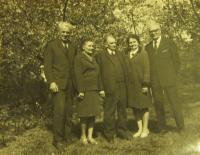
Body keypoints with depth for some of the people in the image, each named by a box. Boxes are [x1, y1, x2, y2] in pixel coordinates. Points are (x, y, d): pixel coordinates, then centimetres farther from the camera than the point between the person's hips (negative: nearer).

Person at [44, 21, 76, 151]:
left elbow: (74, 66, 16)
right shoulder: (51, 45, 2)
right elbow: (47, 66, -4)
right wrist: (51, 82, -14)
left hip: (70, 85, 5)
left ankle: (68, 137, 17)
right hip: (57, 84, -5)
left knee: (69, 111, 6)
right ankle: (58, 139, 1)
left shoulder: (73, 47, 16)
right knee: (60, 110, -10)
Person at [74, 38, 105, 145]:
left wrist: (101, 89, 12)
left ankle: (90, 136, 15)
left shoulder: (93, 58, 18)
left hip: (95, 90, 7)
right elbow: (78, 75, -11)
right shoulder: (79, 58, -3)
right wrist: (80, 91, -18)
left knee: (93, 113, 6)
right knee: (85, 114, -1)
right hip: (85, 90, -6)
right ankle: (83, 136, 13)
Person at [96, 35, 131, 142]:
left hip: (122, 86, 5)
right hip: (110, 88, -5)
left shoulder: (120, 54, 18)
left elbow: (125, 70, 17)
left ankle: (122, 131, 24)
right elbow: (99, 72, -4)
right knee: (109, 111, 1)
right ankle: (109, 134, 12)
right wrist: (101, 89, -11)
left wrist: (126, 85, 8)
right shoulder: (101, 55, 2)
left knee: (122, 109, 11)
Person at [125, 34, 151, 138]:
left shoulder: (143, 53, -3)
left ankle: (145, 129, 17)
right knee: (135, 107, 7)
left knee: (143, 107, 6)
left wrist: (145, 84, -14)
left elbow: (146, 69, -8)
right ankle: (140, 129, 18)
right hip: (131, 85, 4)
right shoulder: (127, 55, 10)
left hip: (141, 84, -4)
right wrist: (126, 84, 2)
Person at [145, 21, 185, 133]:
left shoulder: (169, 43, 3)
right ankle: (162, 129, 13)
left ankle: (181, 128, 9)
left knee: (175, 103, -2)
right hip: (155, 82, 3)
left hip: (169, 80, -3)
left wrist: (173, 76, -1)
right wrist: (150, 80, 3)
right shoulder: (148, 47, 12)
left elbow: (176, 61, 3)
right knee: (158, 105, 4)